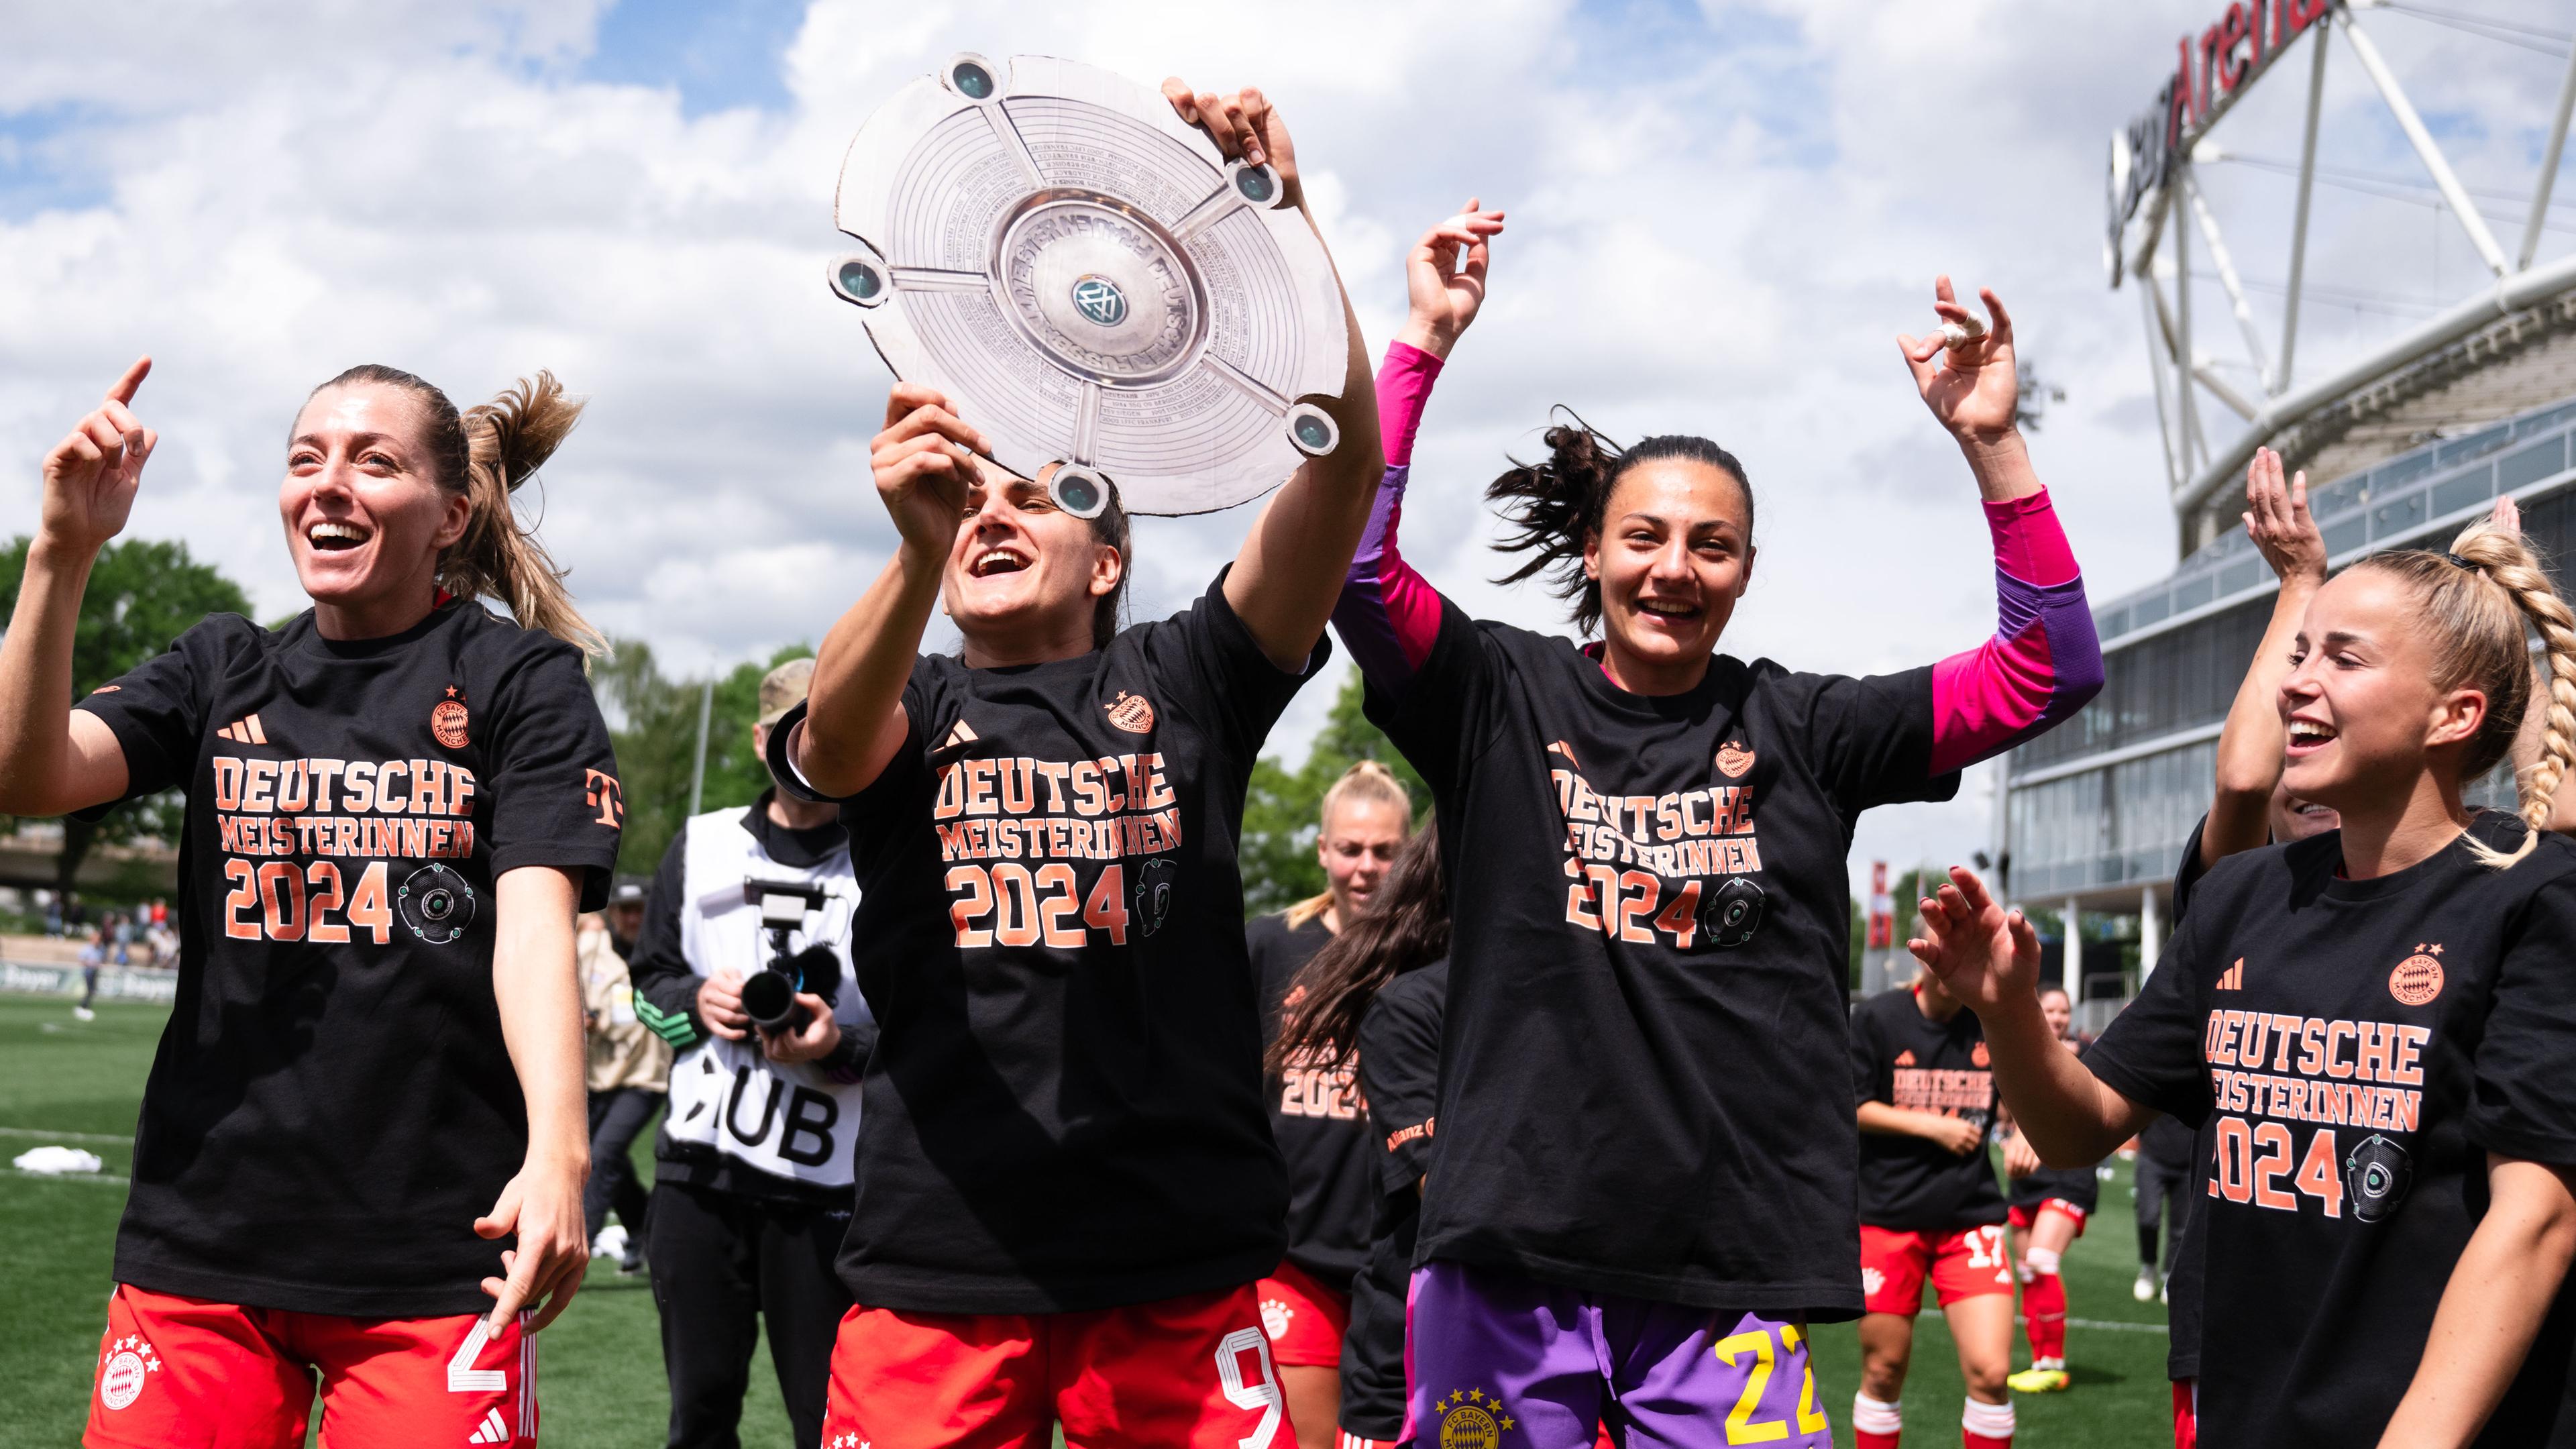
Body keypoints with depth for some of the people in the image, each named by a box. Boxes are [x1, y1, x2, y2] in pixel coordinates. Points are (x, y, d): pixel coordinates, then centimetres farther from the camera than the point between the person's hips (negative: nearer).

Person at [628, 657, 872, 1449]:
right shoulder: (700, 847, 13)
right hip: (697, 1173, 4)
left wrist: (842, 1046, -20)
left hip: (825, 1189, -4)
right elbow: (649, 980, 20)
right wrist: (695, 1001, -2)